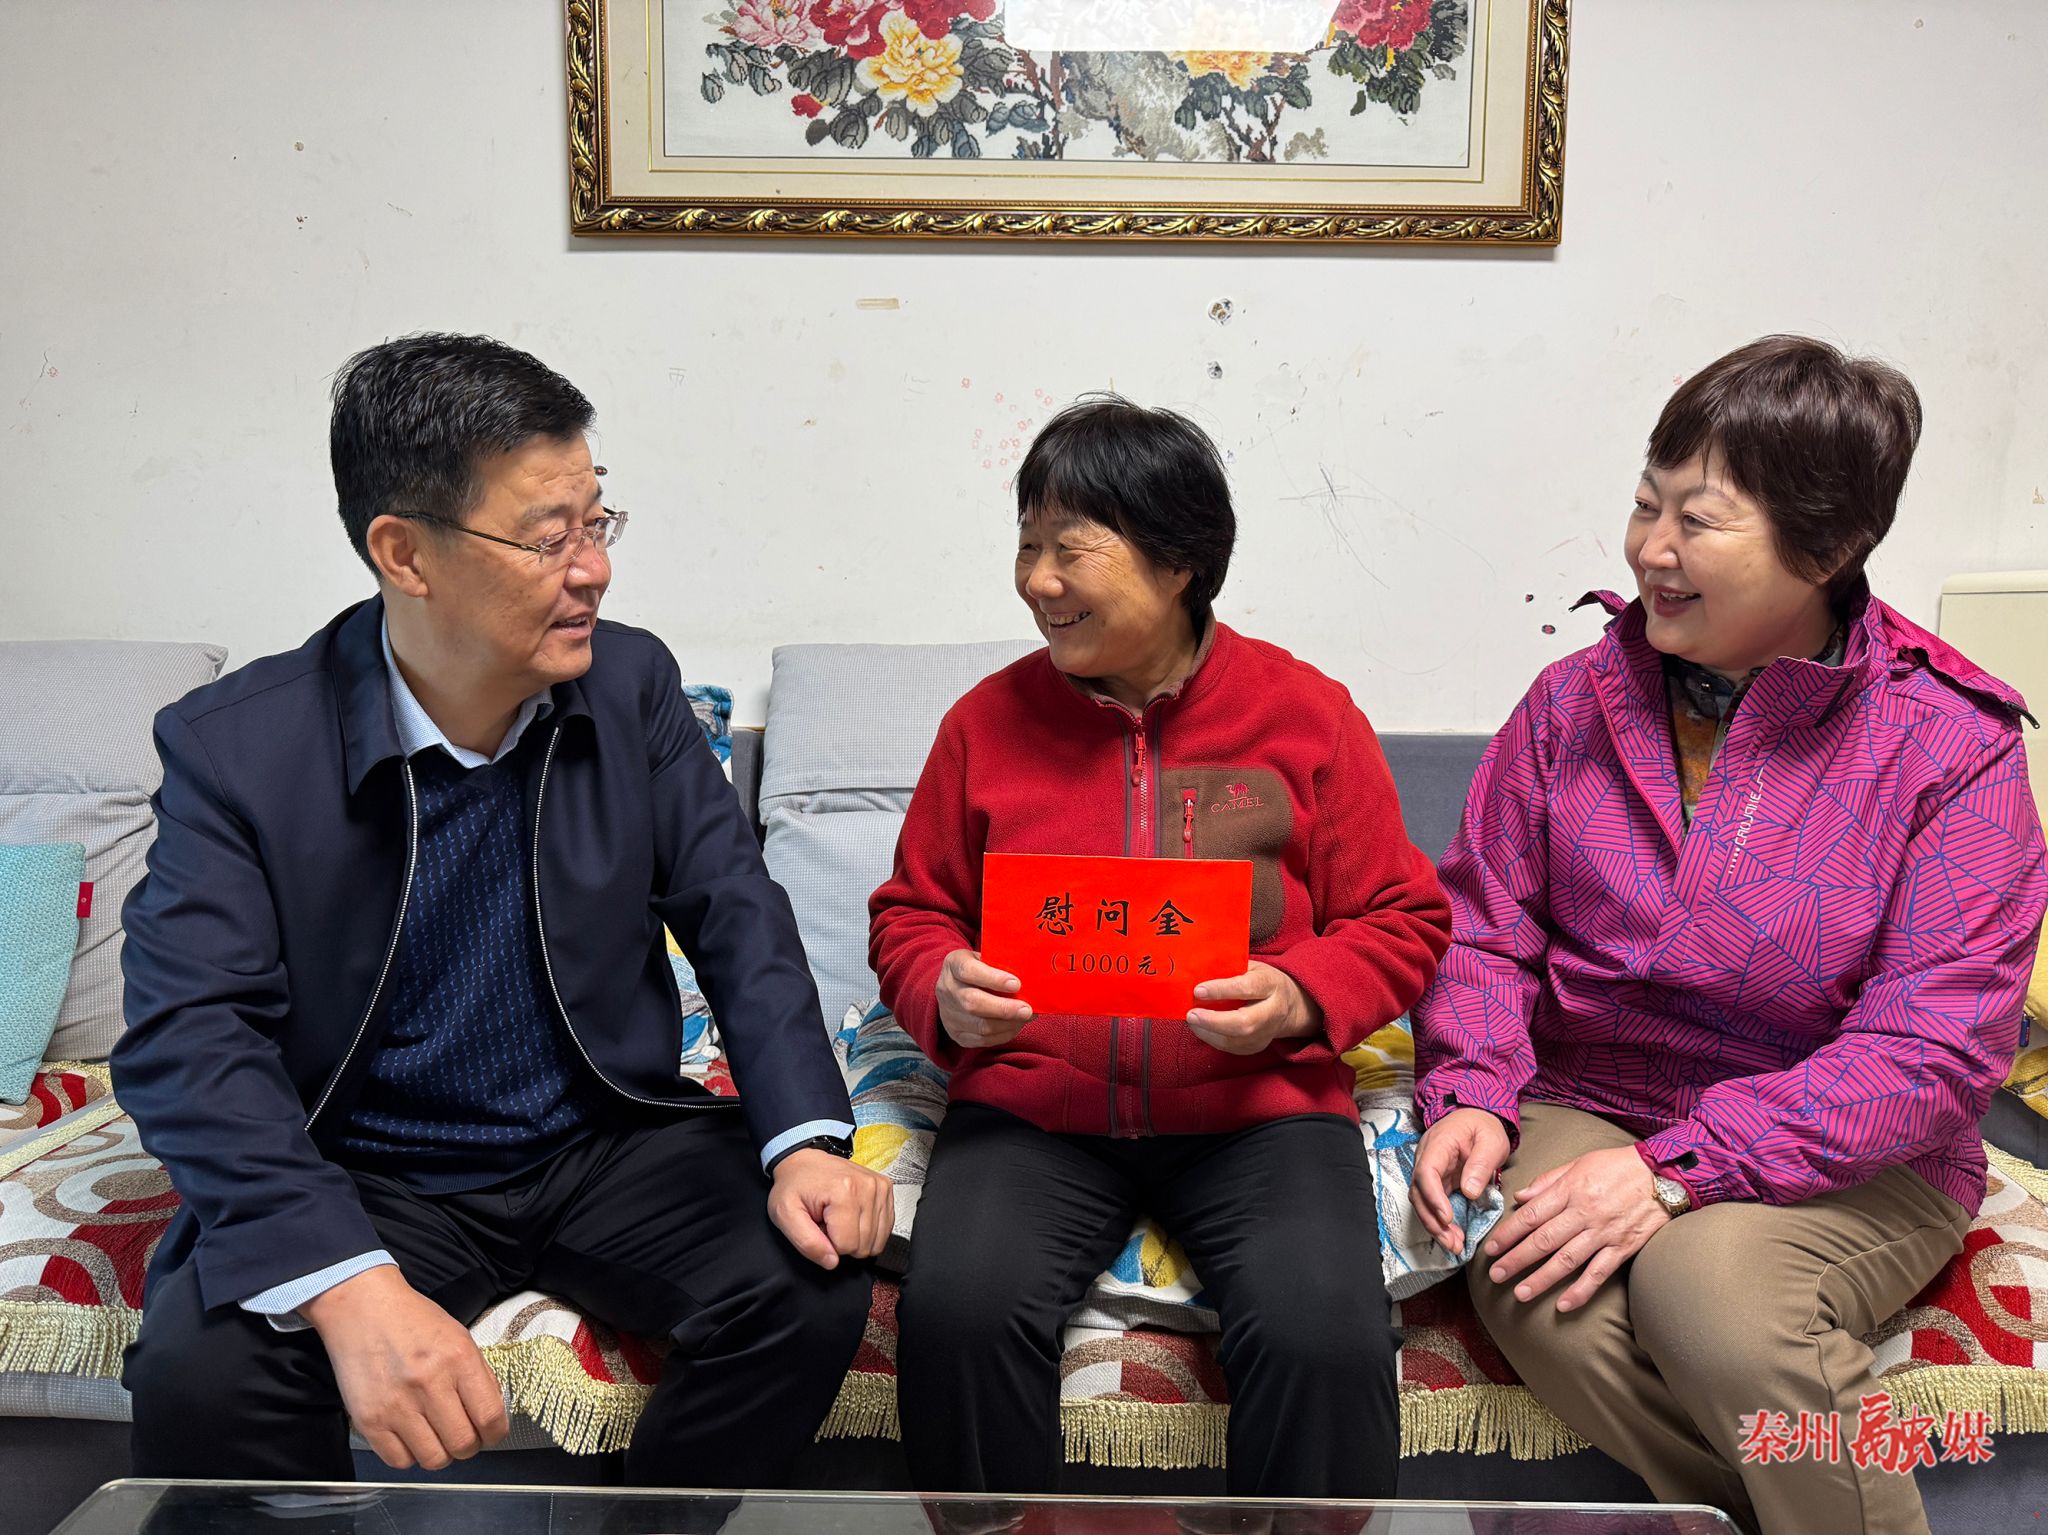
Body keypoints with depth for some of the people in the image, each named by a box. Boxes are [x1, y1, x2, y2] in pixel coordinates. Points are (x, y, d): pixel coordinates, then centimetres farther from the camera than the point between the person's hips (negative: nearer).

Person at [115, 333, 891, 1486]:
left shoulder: (632, 683, -3)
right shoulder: (235, 747, -12)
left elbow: (737, 914, -2)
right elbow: (188, 1041, -20)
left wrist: (807, 1140, -19)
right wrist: (350, 1287, -36)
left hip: (609, 1142, 3)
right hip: (364, 1176, -2)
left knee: (814, 1284, -20)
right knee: (200, 1375, -29)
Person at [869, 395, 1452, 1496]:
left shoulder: (1306, 713, 2)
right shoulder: (989, 719, 6)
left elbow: (1404, 920, 6)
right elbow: (910, 911, 14)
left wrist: (1301, 999, -14)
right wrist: (944, 994, -8)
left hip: (1256, 1103, -1)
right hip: (1032, 1104, 2)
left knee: (1327, 1336, -26)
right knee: (956, 1309, -25)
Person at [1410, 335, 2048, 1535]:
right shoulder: (1576, 702, 2)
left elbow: (1928, 1051, -15)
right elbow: (1484, 926, 4)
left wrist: (1679, 1167, -25)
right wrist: (1470, 1091, -15)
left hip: (1848, 1162, -2)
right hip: (1589, 1108, 3)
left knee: (1712, 1283, -33)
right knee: (1538, 1298, -27)